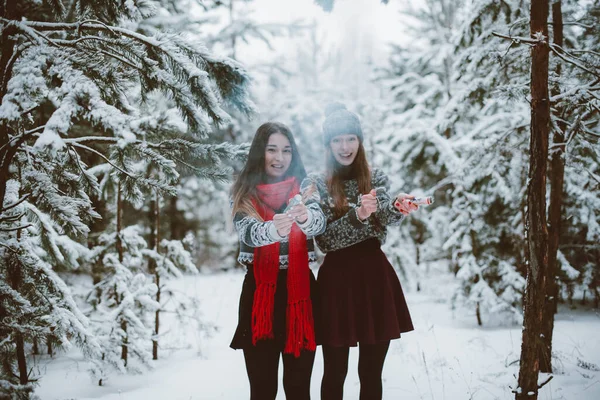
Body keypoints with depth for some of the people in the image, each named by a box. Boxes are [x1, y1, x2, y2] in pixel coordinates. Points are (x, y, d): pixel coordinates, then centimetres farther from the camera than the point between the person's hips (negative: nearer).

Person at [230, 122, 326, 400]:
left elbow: (320, 222, -14)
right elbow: (248, 233, -17)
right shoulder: (244, 193, 1)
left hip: (299, 289, 1)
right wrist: (273, 229, -40)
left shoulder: (302, 189, 5)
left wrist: (306, 217, -39)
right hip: (259, 292, -1)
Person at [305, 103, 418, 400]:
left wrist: (398, 209, -33)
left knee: (371, 373, 9)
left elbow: (384, 220, -11)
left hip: (375, 276, 2)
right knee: (335, 373, 5)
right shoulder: (316, 183, 0)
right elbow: (324, 239, -11)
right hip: (337, 279, -2)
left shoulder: (376, 178, 8)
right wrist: (356, 215, -27)